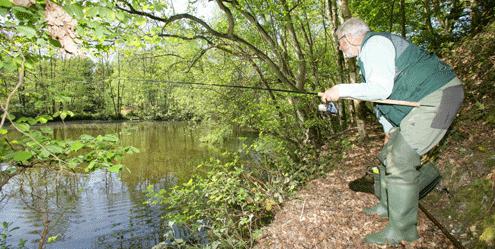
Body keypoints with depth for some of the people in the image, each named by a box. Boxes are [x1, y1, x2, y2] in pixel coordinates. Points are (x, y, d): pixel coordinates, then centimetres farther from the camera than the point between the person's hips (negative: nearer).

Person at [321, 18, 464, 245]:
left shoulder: (374, 43, -12)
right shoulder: (367, 54, 20)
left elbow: (381, 89, -24)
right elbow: (380, 96, 24)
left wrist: (342, 90, -16)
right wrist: (389, 129, 24)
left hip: (438, 95, -11)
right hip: (423, 101, 11)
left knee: (400, 160, -15)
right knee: (389, 154, 13)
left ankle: (401, 230, -4)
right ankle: (387, 205, 28)